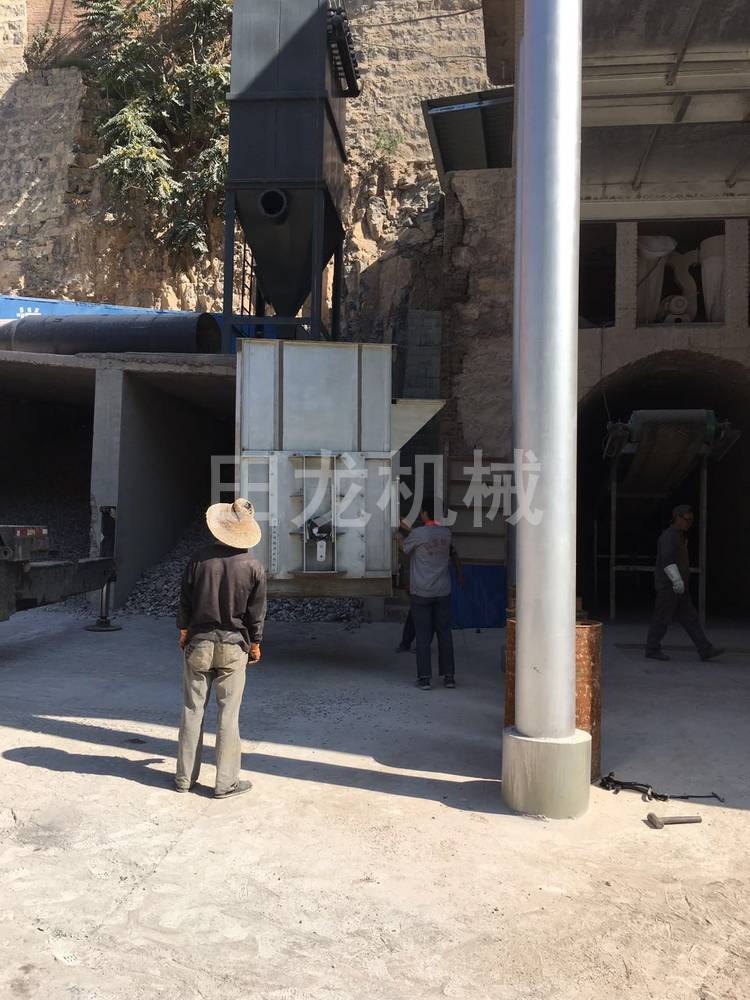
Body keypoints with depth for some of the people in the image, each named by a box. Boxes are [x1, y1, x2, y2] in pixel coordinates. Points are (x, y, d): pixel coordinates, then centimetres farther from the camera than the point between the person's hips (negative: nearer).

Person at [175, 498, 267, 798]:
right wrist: (255, 644, 12)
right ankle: (226, 782, 9)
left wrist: (184, 633, 17)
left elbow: (184, 602, 2)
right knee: (228, 714, 4)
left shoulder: (200, 558, -5)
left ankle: (185, 777, 20)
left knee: (193, 710, 10)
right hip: (233, 647, -2)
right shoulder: (254, 567, -9)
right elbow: (256, 613, -3)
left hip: (198, 643, 2)